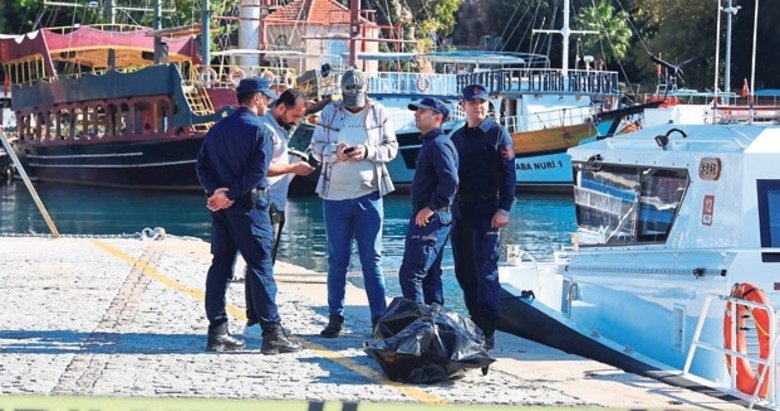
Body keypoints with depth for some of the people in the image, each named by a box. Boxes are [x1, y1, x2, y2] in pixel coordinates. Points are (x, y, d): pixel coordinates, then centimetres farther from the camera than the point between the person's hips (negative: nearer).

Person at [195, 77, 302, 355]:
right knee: (261, 267, -4)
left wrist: (216, 191, -5)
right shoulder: (258, 129, -9)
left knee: (221, 266, 10)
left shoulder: (218, 128, 12)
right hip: (248, 206, -7)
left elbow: (202, 165, 7)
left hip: (221, 206, 7)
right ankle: (272, 334, -4)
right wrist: (231, 194, -15)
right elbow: (258, 170, -19)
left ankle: (217, 332, 11)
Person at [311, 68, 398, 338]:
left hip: (369, 194, -1)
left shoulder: (379, 113, 2)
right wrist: (335, 153, -18)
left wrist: (368, 152, -18)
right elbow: (316, 147, 2)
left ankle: (379, 317, 5)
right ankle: (335, 317, 12)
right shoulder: (329, 112, 4)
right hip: (335, 195, 1)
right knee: (337, 259, 6)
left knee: (372, 258, 2)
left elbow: (391, 148, 1)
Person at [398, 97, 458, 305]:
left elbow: (450, 181, -27)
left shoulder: (439, 144, -15)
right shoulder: (430, 143, 18)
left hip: (430, 219, -11)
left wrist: (431, 208, -23)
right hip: (430, 220, 11)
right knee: (430, 275, 15)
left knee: (410, 274, -12)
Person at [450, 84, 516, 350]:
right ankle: (474, 324, 17)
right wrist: (448, 208, 16)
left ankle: (487, 331, -9)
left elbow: (509, 174, -7)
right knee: (464, 272, 9)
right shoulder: (457, 137, 17)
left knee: (485, 270, -9)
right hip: (459, 211, 7)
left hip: (486, 212, -7)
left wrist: (504, 209, -15)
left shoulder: (498, 134, -2)